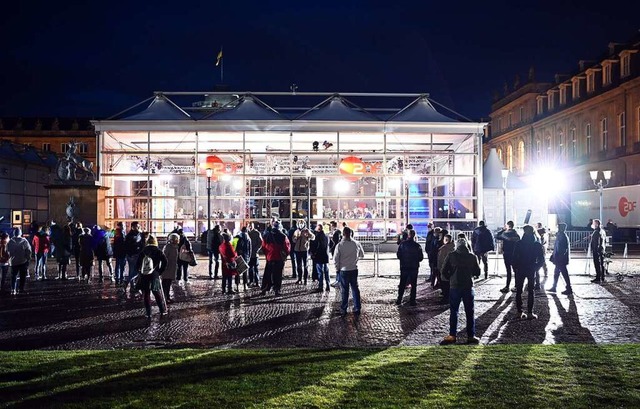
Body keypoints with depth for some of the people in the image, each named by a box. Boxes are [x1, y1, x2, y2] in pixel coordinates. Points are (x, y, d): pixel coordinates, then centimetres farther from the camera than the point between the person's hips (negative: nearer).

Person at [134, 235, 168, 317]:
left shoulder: (143, 251, 5)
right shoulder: (157, 251, -1)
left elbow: (138, 263, 3)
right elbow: (164, 261, -12)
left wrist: (139, 272, 12)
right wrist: (160, 271, -3)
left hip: (144, 276, 2)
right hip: (154, 276, -2)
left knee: (146, 295, 9)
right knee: (158, 294, 9)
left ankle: (148, 313, 9)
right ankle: (163, 311, 15)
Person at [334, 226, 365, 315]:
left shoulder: (340, 245, -15)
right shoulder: (357, 244, -7)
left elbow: (335, 259, -10)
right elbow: (362, 255, 8)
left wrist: (337, 268, 6)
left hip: (344, 270, -2)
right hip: (354, 269, 2)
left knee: (345, 290, 7)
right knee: (355, 288, 13)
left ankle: (343, 309, 14)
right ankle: (357, 308, 17)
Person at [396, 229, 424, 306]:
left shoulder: (402, 244, -6)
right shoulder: (417, 246, -10)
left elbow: (398, 255, -4)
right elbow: (421, 258, -4)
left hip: (404, 267, 2)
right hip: (414, 268, -1)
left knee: (402, 284, 13)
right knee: (414, 284, 8)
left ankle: (399, 300, 14)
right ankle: (412, 300, 7)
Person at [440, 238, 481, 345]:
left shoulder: (451, 256, -4)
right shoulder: (472, 257, -2)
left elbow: (444, 271, -6)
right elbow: (477, 272, 3)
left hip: (454, 287, 0)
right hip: (468, 287, 1)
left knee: (454, 312, 5)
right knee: (470, 312, 7)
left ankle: (452, 336, 3)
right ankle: (471, 336, 9)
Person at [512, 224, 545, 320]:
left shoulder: (518, 244, -5)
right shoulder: (537, 245, -5)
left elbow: (514, 258, -7)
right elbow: (541, 260, -4)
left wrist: (516, 267, 5)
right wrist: (536, 268, 8)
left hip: (520, 270, 0)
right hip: (531, 270, 0)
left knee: (518, 291, 9)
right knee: (531, 291, 6)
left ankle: (519, 312, 9)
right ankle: (529, 313, 2)